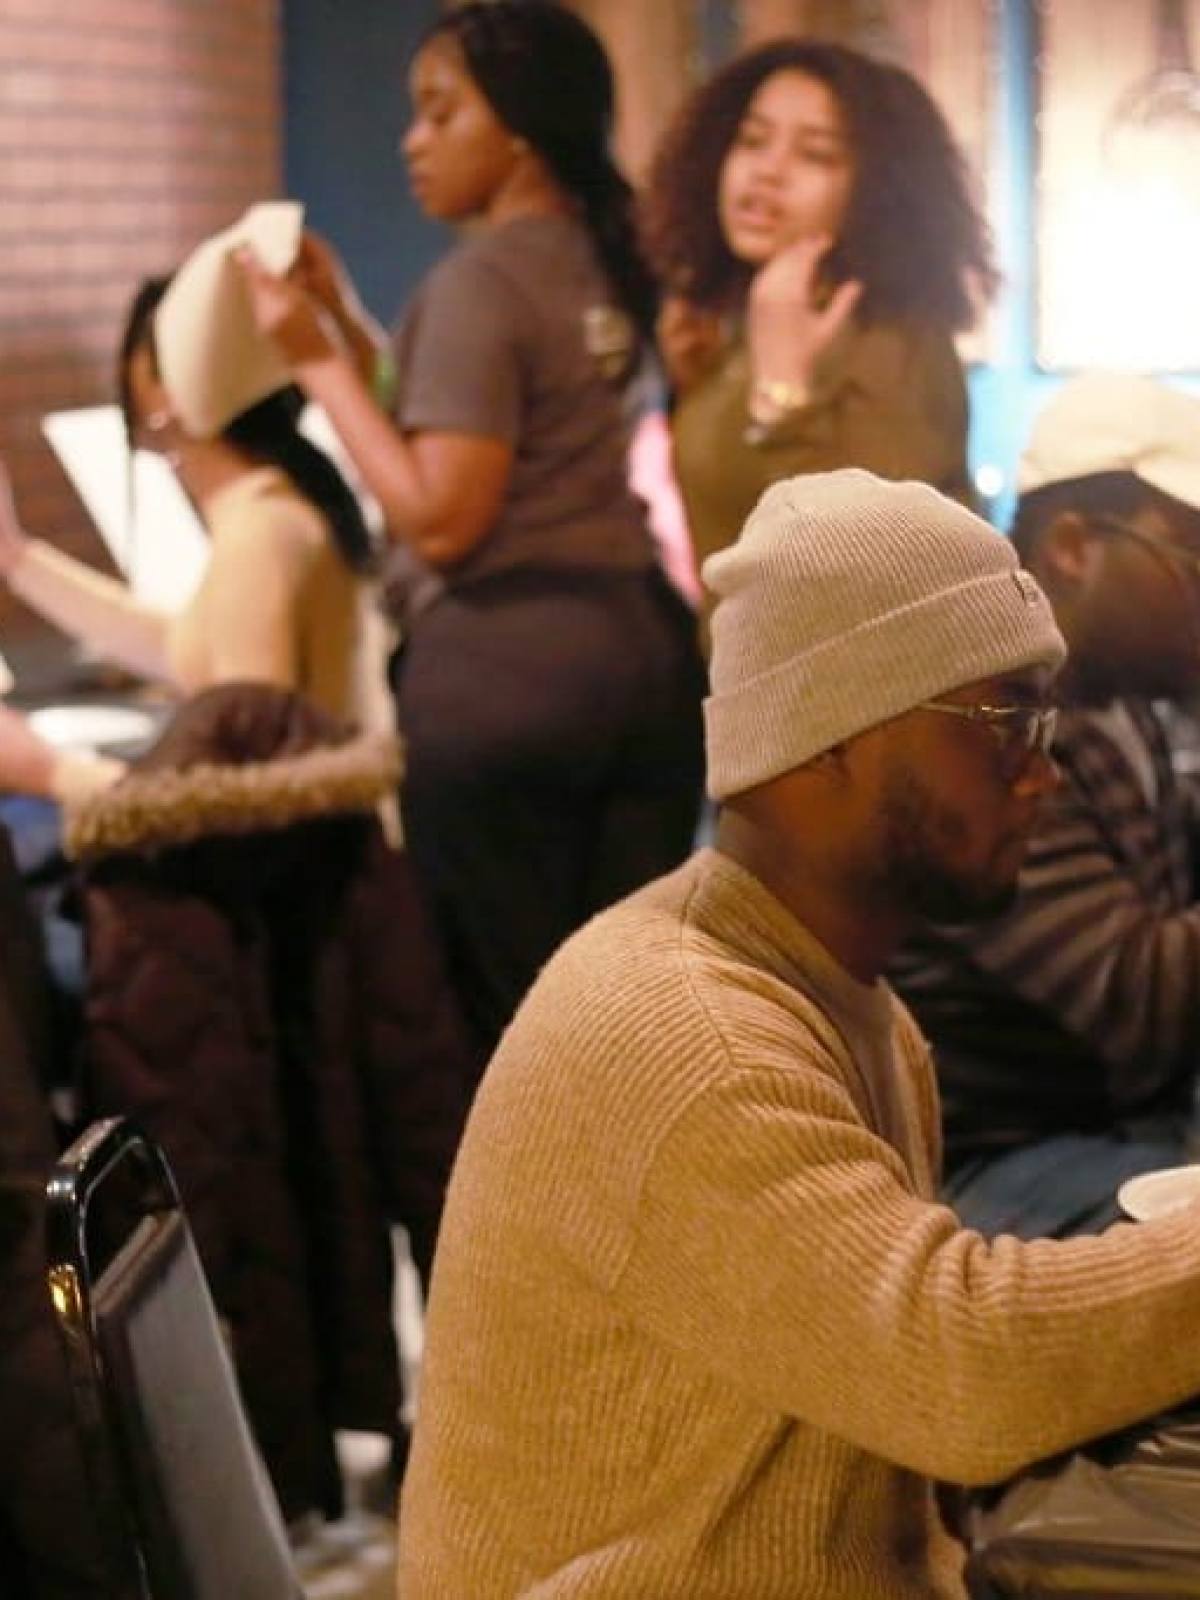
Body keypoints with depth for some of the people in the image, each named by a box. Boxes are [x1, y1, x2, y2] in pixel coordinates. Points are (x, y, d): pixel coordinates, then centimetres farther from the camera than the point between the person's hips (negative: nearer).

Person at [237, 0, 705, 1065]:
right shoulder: (608, 260, 13)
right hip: (642, 649, 8)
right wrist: (347, 321, 16)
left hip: (501, 675, -8)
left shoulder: (477, 282, -13)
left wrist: (320, 363, -12)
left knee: (505, 1005, 2)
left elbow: (439, 519, -18)